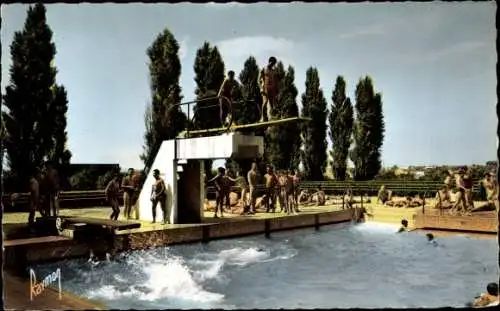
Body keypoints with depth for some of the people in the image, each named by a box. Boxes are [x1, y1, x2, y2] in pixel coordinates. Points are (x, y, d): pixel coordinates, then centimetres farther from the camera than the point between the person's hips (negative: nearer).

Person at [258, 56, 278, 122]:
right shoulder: (263, 70, 8)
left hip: (272, 89, 5)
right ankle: (263, 118, -18)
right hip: (265, 88, -5)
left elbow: (276, 82, 21)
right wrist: (261, 88, -10)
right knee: (265, 102, -17)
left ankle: (270, 118, -4)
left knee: (271, 104, -3)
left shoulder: (274, 71, 21)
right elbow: (260, 80, 1)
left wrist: (276, 90, 12)